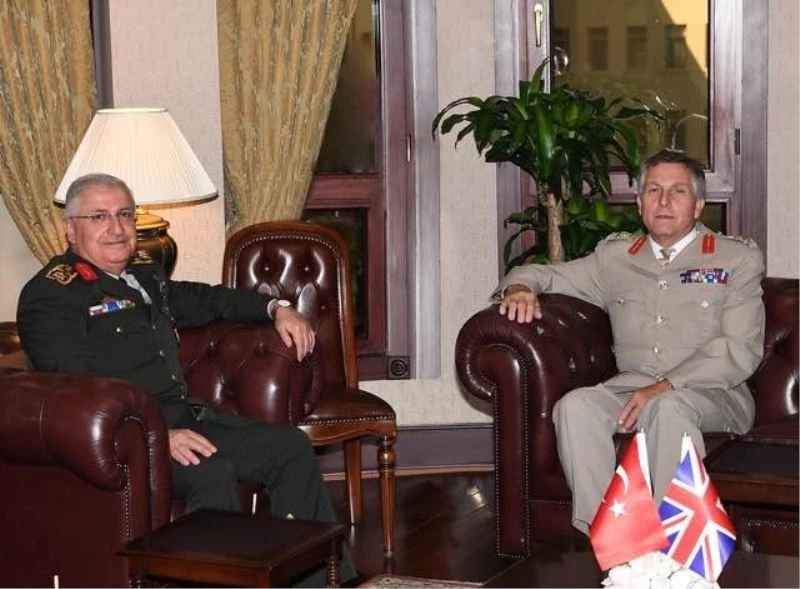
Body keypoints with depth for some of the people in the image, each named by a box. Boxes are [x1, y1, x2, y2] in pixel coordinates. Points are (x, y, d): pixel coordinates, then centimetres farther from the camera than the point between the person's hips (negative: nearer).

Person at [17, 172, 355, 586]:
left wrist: (276, 308, 23)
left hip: (186, 418, 9)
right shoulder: (48, 295, -7)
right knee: (214, 473, -33)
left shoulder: (144, 273, 20)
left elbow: (206, 300, 38)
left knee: (292, 447, 1)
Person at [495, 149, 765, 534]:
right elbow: (541, 273, 27)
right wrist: (520, 288, 0)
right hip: (630, 385, 3)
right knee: (576, 406, -29)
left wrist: (667, 386, -16)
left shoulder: (737, 259, 8)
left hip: (712, 394, -3)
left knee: (669, 408, -38)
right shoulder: (615, 256, 20)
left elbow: (741, 350, -3)